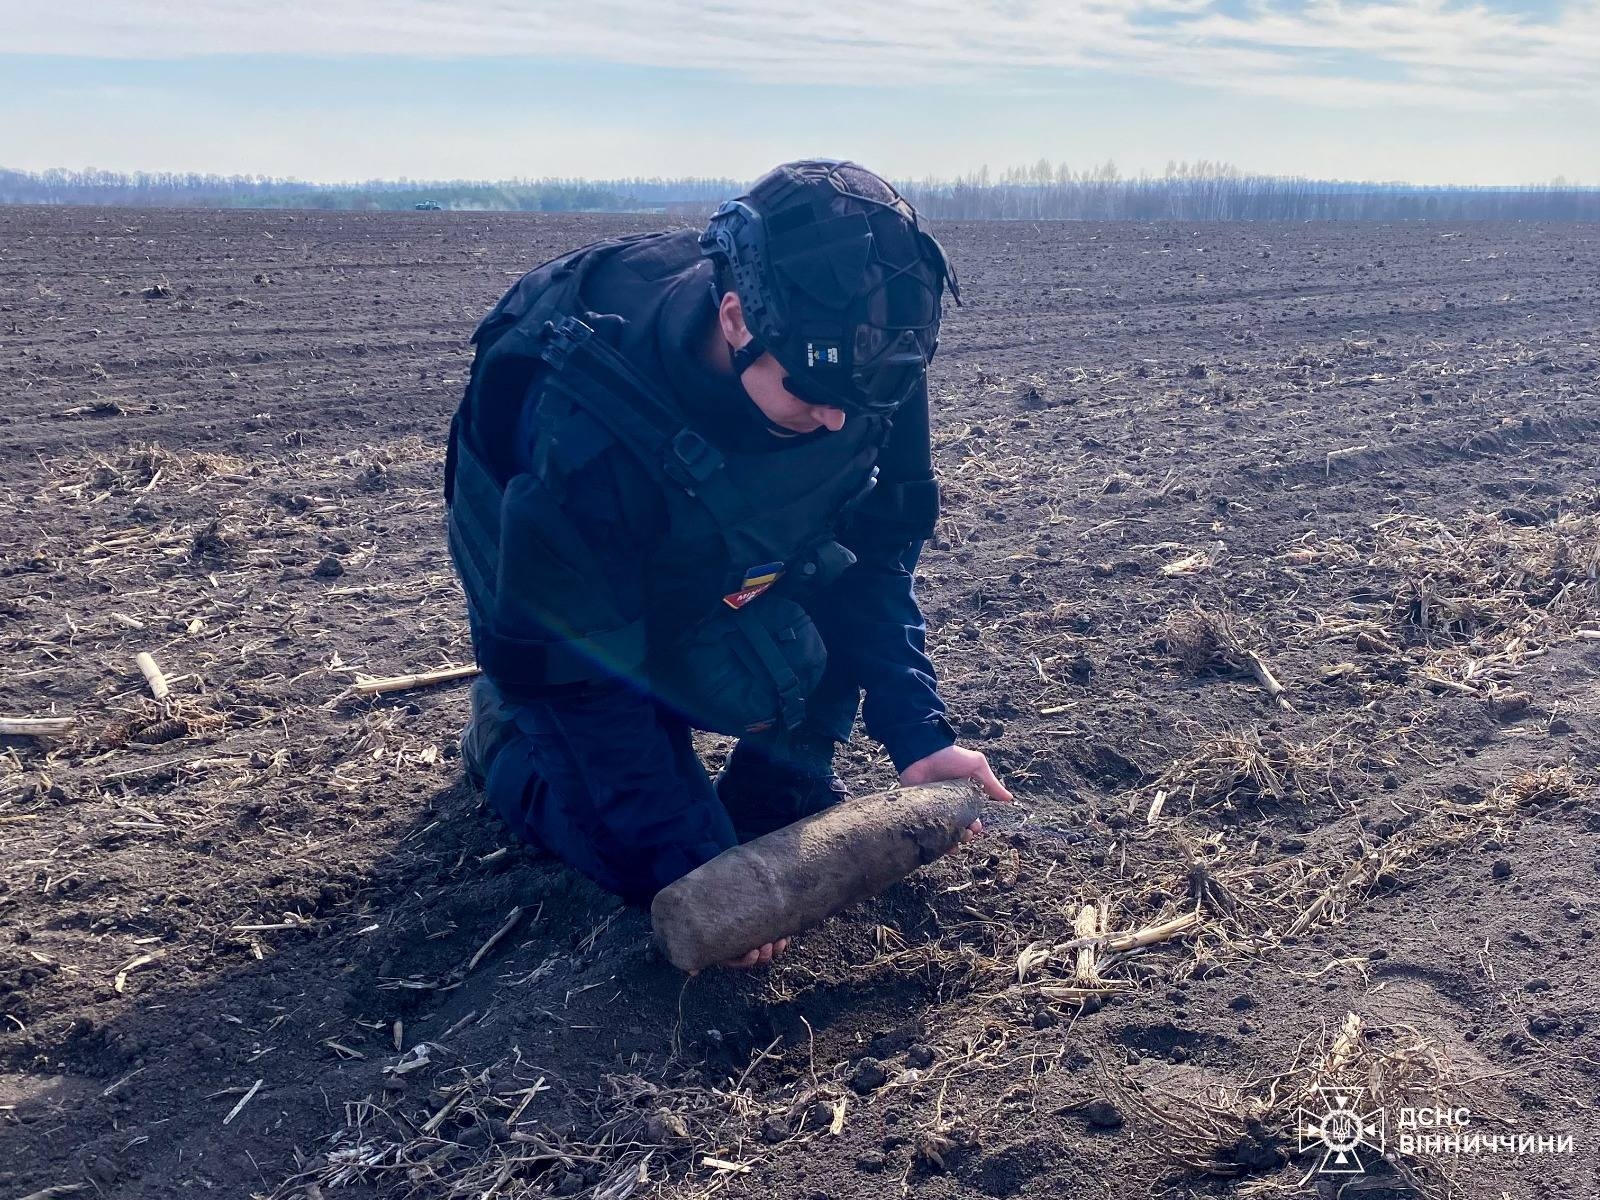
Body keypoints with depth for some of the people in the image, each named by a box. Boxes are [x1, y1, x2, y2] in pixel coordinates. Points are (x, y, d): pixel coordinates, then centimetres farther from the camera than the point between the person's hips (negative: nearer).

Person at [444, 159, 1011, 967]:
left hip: (724, 569, 5)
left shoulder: (852, 360, -27)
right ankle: (506, 734, 14)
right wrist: (696, 872, -29)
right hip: (563, 611, -4)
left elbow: (873, 557, -13)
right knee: (658, 864, -12)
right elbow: (572, 667, -29)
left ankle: (778, 798, 0)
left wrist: (918, 734, -24)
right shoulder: (584, 429, -41)